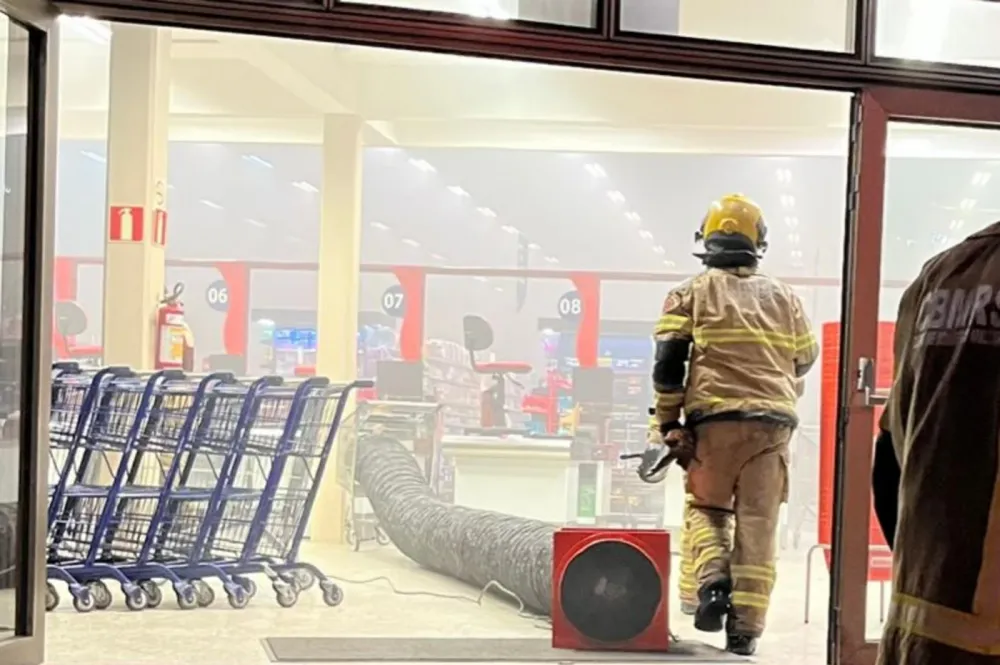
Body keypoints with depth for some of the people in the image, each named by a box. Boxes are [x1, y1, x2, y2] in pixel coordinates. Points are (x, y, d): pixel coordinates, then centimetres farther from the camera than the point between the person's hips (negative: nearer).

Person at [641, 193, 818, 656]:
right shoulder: (784, 298, 13)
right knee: (757, 526, 3)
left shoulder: (692, 293, 5)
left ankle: (712, 581, -9)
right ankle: (745, 626, 0)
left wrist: (668, 424, 4)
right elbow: (804, 361, 20)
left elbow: (668, 362, -2)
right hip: (772, 423, 2)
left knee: (706, 507, 15)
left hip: (715, 420, -1)